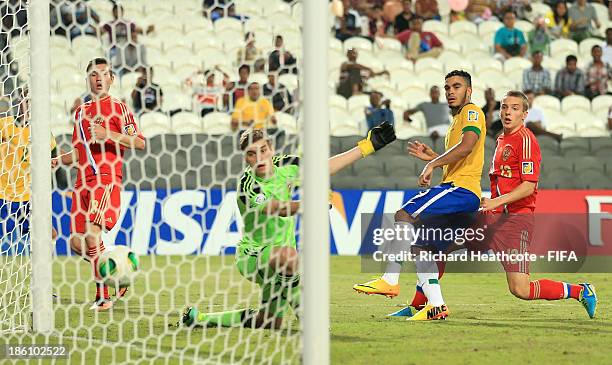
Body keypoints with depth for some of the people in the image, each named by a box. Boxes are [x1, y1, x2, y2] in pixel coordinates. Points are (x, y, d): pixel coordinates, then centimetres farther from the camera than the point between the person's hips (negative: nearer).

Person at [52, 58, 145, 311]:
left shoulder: (118, 108, 1)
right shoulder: (81, 111, 19)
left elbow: (139, 143, -7)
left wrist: (107, 134, -15)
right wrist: (57, 160, 10)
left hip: (107, 179, -7)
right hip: (83, 182, 7)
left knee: (92, 234, -21)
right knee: (77, 242, 1)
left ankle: (103, 295, -12)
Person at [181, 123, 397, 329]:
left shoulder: (283, 166, -5)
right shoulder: (248, 188, -26)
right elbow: (282, 209, -40)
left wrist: (368, 146, 3)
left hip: (274, 260, 8)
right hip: (252, 256, -8)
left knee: (268, 323, 17)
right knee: (287, 255, -42)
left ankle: (199, 318, 30)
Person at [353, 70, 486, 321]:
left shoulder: (471, 112, -1)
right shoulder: (456, 121, 30)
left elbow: (467, 146, -20)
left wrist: (432, 164, -18)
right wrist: (432, 157, 23)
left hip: (461, 188, -11)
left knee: (405, 215, -22)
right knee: (420, 246, 6)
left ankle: (390, 280, -29)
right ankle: (436, 305, 2)